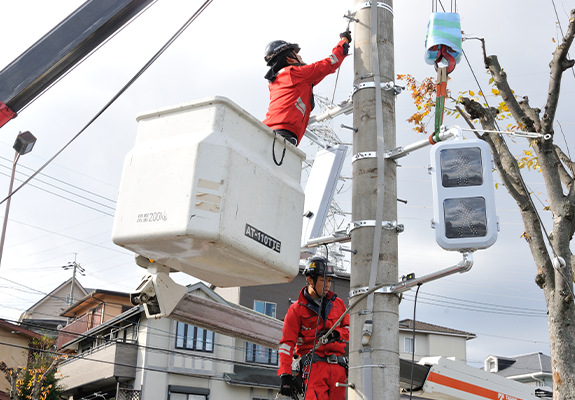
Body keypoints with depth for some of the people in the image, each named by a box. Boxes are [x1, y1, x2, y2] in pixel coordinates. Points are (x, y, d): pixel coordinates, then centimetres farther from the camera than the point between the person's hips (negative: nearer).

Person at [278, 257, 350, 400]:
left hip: (338, 367, 4)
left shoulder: (338, 303, 19)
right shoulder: (297, 309, 6)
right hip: (314, 366, -4)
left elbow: (349, 329, 19)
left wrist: (336, 333, -5)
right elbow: (287, 343, 0)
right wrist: (285, 375, -10)